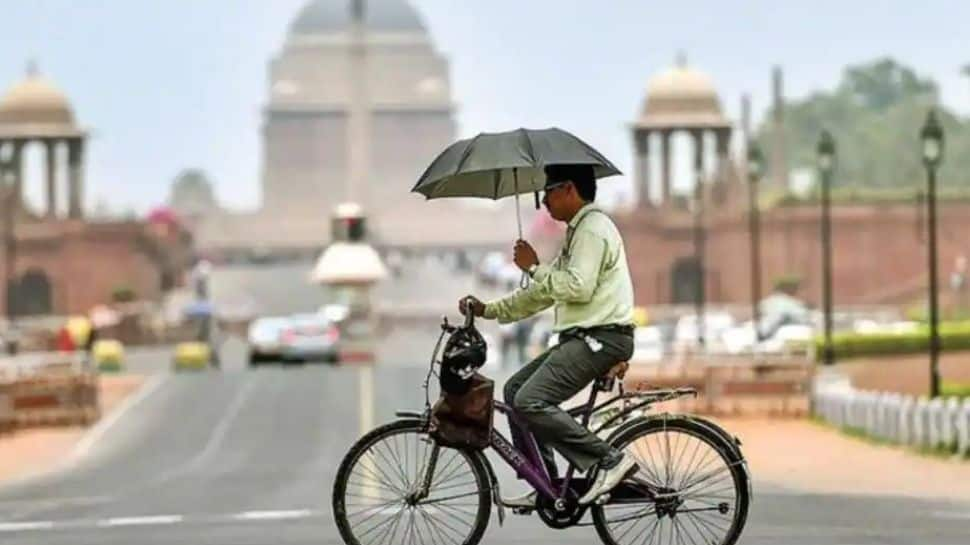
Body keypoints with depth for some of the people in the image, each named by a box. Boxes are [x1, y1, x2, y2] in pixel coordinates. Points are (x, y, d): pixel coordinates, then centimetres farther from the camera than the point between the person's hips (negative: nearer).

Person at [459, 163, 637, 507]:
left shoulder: (593, 229, -10)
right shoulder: (579, 232, 23)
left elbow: (578, 287, -23)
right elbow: (544, 293, 25)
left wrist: (534, 267, -10)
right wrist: (488, 310, 19)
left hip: (601, 337, -11)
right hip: (582, 338, 11)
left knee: (530, 401, -20)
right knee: (515, 389, 11)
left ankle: (609, 461, -18)